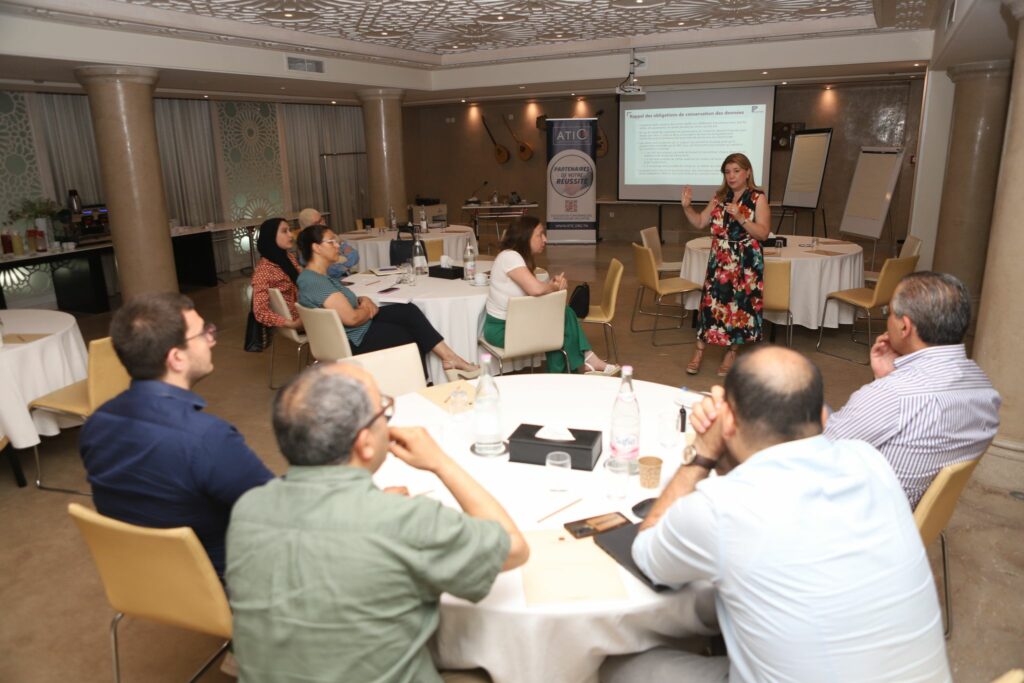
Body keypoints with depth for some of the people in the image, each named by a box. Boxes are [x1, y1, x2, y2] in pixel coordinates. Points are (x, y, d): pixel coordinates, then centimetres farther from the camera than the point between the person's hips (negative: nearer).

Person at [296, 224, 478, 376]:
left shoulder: (321, 275, 9)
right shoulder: (314, 281, -25)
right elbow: (352, 318, -28)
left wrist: (363, 301, -2)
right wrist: (368, 309, -6)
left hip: (360, 328, 9)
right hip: (354, 341, -9)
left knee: (408, 311, -4)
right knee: (412, 334, 1)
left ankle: (449, 357, -4)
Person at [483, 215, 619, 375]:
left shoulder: (522, 257, 9)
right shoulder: (509, 256, -21)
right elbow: (535, 289, -32)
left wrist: (553, 283, -13)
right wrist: (554, 286, -11)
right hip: (502, 328, -9)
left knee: (563, 314, -2)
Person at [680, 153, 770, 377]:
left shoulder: (758, 198, -4)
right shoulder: (720, 197, 9)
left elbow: (763, 234, -11)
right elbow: (700, 223, 9)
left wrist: (740, 218, -23)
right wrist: (687, 207, -7)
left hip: (746, 262, -3)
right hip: (719, 260, 4)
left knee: (739, 305, 3)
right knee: (710, 301, 2)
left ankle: (732, 353, 18)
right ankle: (699, 351, 11)